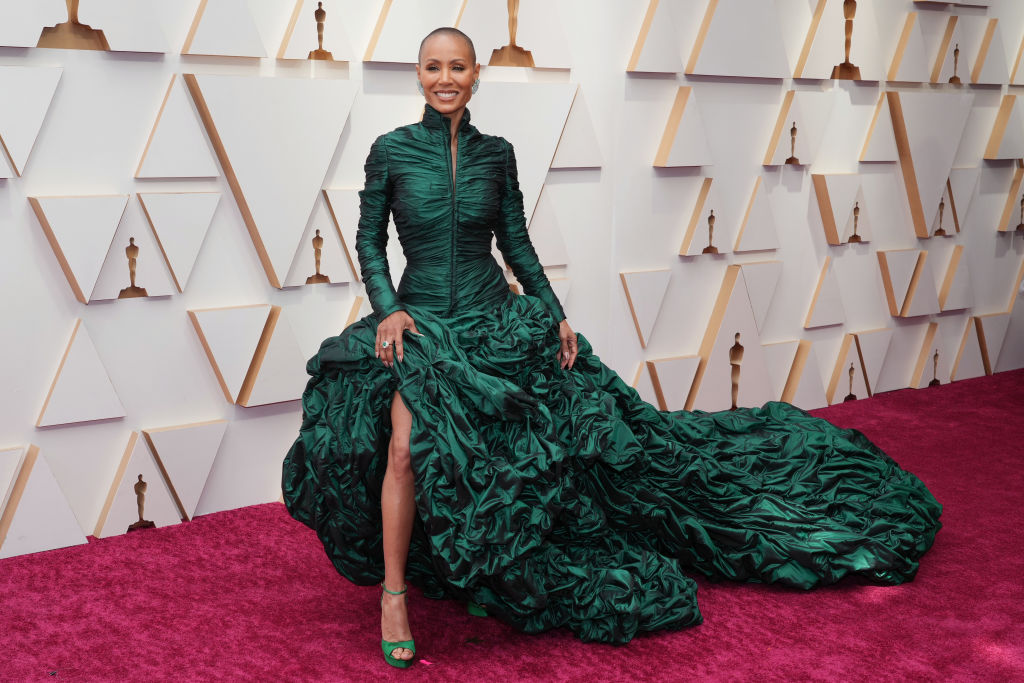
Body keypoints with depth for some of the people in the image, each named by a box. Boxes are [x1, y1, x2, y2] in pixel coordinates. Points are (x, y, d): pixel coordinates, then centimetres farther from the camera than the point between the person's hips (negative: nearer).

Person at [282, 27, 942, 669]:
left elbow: (517, 244, 10)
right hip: (421, 322, -3)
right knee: (408, 443, -26)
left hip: (496, 319, 3)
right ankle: (394, 595, -9)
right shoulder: (391, 150, -2)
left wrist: (556, 315, 4)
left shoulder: (496, 153, 4)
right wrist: (387, 308, -12)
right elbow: (370, 242, 2)